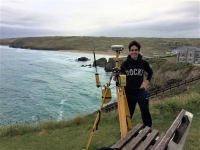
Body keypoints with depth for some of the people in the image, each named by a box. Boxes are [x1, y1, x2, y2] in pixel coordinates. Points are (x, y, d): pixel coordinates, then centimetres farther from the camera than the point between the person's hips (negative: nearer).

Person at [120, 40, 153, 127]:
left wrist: (147, 81, 2)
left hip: (141, 93, 1)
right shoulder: (125, 63, -7)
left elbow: (150, 72, 15)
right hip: (128, 93, 0)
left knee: (145, 113, 9)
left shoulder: (143, 63, -4)